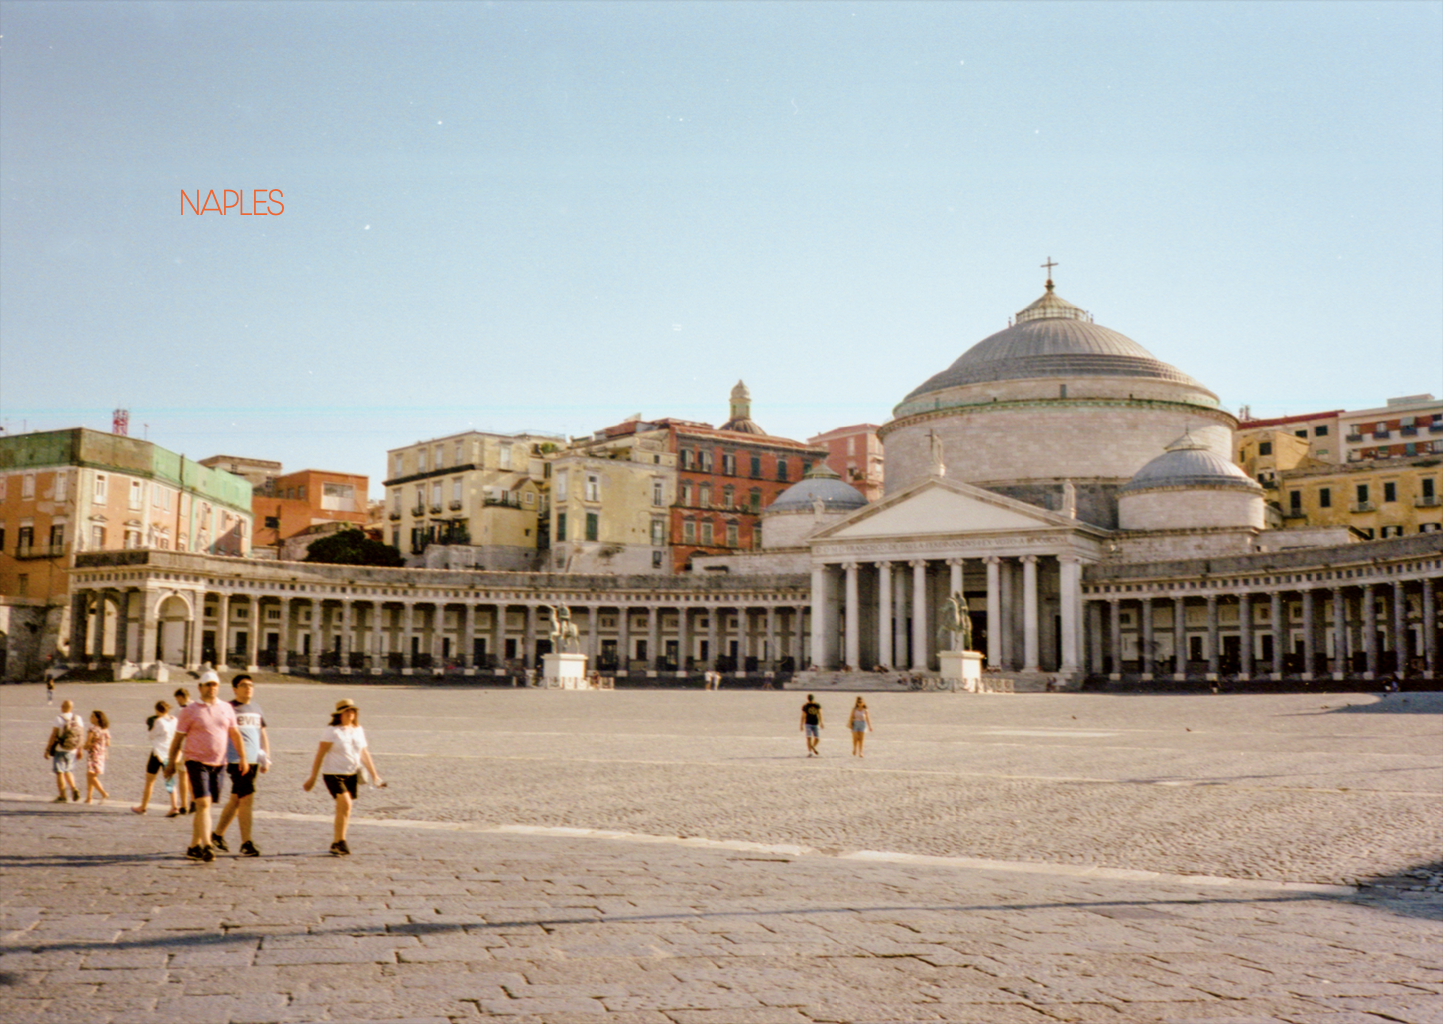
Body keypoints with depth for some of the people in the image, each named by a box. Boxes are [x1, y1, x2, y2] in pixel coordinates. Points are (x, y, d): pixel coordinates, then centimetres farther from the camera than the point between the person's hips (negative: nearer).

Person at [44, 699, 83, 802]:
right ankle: (74, 788, 0)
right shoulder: (78, 719, 2)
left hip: (59, 750, -5)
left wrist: (48, 749, -6)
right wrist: (79, 750, 14)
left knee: (59, 772, 3)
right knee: (68, 771, 19)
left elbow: (53, 735, -13)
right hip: (72, 751, 5)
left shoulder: (59, 719, -11)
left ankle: (62, 796, 5)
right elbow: (81, 735, 6)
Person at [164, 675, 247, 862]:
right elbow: (178, 739, 2)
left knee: (204, 806, 9)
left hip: (218, 763, 4)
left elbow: (235, 734, 14)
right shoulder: (190, 711, -1)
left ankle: (194, 846, 18)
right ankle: (206, 846, -18)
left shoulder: (227, 709, 10)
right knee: (203, 803, -14)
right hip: (196, 761, -4)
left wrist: (243, 757, 6)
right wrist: (171, 763, 0)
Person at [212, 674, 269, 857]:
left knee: (236, 799, 14)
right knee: (247, 798, -12)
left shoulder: (256, 709, 16)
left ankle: (217, 835, 28)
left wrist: (266, 758, 16)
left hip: (254, 761, 7)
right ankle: (246, 843, -8)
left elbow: (263, 734, 22)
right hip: (237, 761, -7)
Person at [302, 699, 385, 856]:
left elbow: (364, 753, 15)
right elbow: (320, 753, -7)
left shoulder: (359, 730, 9)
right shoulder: (332, 731, -8)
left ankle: (336, 845, 20)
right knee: (345, 804, -20)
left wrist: (374, 774, 14)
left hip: (351, 775, 5)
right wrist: (313, 777, -8)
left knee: (343, 810, 9)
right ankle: (341, 842, -12)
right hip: (333, 773, -5)